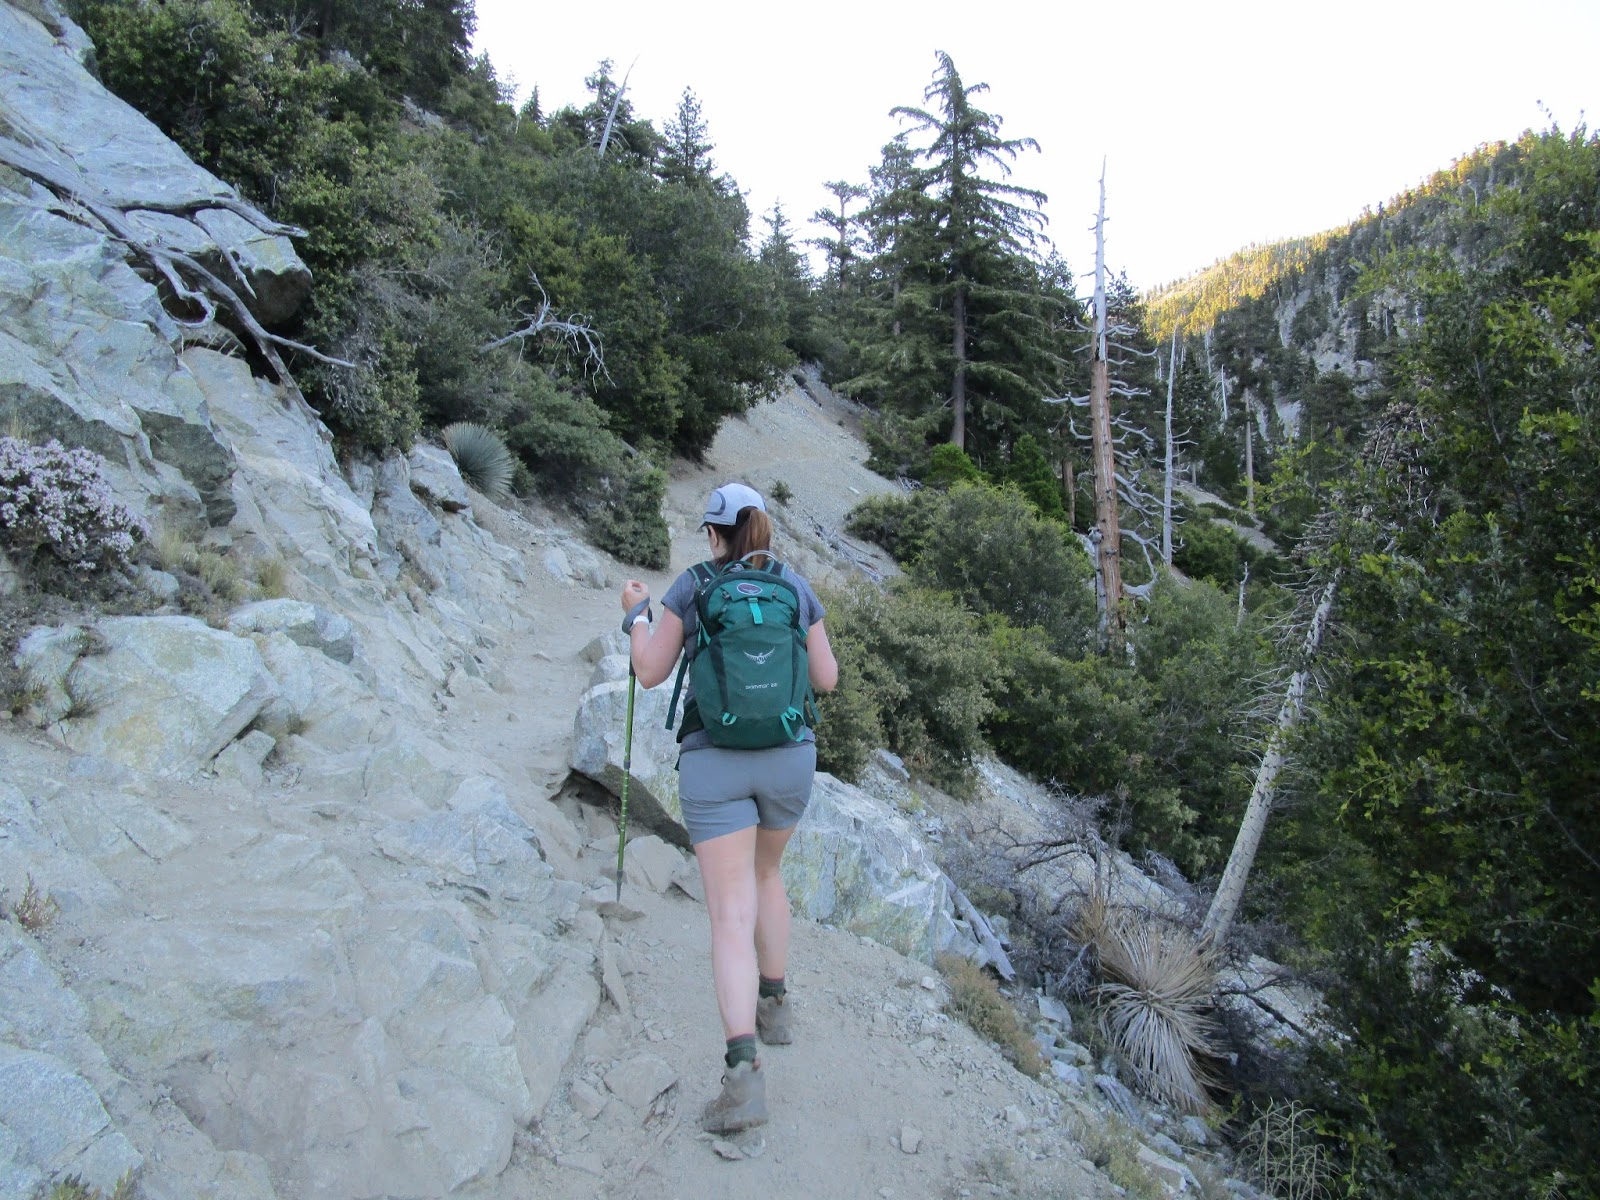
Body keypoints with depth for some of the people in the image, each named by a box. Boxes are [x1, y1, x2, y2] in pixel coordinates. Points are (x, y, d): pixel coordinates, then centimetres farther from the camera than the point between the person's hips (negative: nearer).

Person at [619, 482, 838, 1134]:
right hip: (790, 757, 3)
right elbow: (827, 679, 8)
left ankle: (744, 1075, -18)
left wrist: (636, 613, 21)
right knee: (765, 872, 29)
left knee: (732, 913, -6)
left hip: (713, 762, -3)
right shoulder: (798, 589, 4)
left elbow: (650, 672, 4)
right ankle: (774, 1005, 37)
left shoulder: (690, 587, -2)